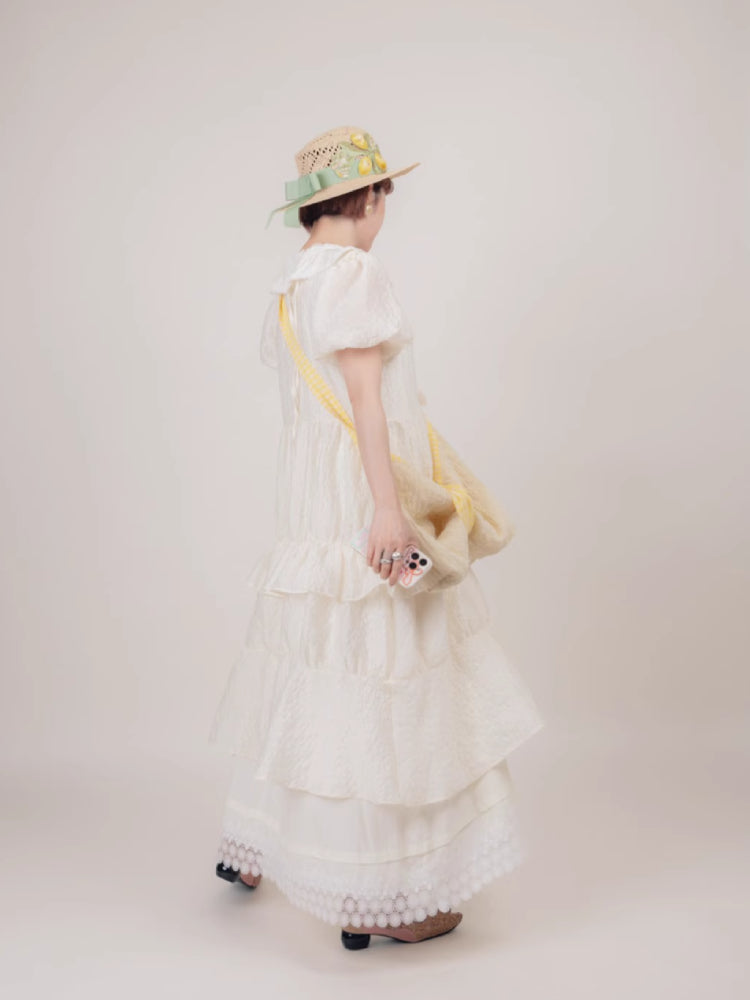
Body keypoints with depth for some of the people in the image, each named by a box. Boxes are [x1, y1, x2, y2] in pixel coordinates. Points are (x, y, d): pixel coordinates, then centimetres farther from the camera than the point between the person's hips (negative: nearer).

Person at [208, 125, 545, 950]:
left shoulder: (287, 282, 15)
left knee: (313, 670, 19)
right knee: (374, 679, -4)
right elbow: (363, 395, -20)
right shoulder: (355, 273, -12)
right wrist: (387, 506, -23)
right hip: (359, 492, -10)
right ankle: (377, 901, 6)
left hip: (310, 496, 10)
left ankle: (252, 848, 33)